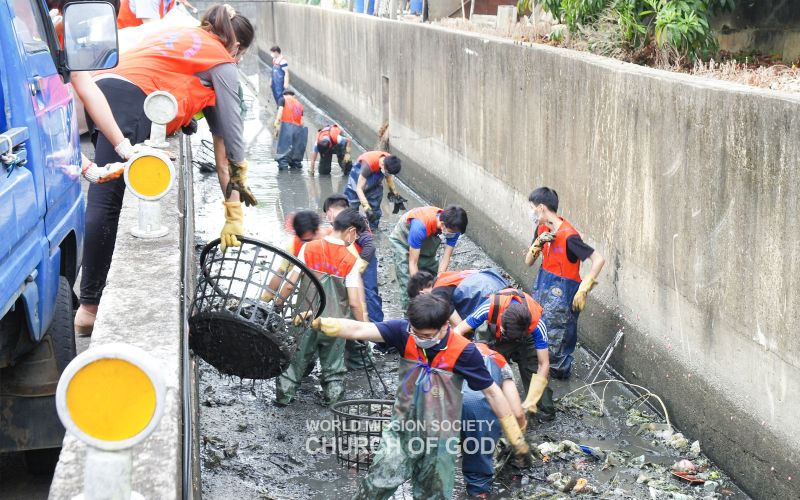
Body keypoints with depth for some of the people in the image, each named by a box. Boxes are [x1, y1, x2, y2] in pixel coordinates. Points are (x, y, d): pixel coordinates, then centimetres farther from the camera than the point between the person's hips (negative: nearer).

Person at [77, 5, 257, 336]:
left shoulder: (176, 35, 34)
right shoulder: (222, 62, 14)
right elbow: (230, 135, 14)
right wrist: (234, 212, 20)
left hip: (101, 92, 8)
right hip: (132, 101, -8)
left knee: (107, 199, 11)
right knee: (107, 202, -11)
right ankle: (90, 305, -12)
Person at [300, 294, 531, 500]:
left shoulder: (464, 352, -19)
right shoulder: (404, 332, -15)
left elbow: (491, 392, -9)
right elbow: (360, 330, -26)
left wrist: (516, 437, -3)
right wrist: (318, 323, -43)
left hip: (441, 437, -1)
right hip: (401, 429, 1)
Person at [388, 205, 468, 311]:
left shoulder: (453, 228, -27)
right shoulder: (420, 226, -43)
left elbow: (446, 258, -20)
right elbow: (413, 263, -35)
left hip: (426, 243, 5)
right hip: (403, 242, -5)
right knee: (408, 285, -14)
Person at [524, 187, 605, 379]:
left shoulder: (568, 236, -24)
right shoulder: (542, 229, 1)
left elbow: (598, 259, -26)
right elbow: (528, 261, 5)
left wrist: (583, 290, -25)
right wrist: (538, 243, -15)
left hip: (561, 290, -8)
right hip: (543, 284, 8)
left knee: (556, 337, -1)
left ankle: (560, 372, 21)